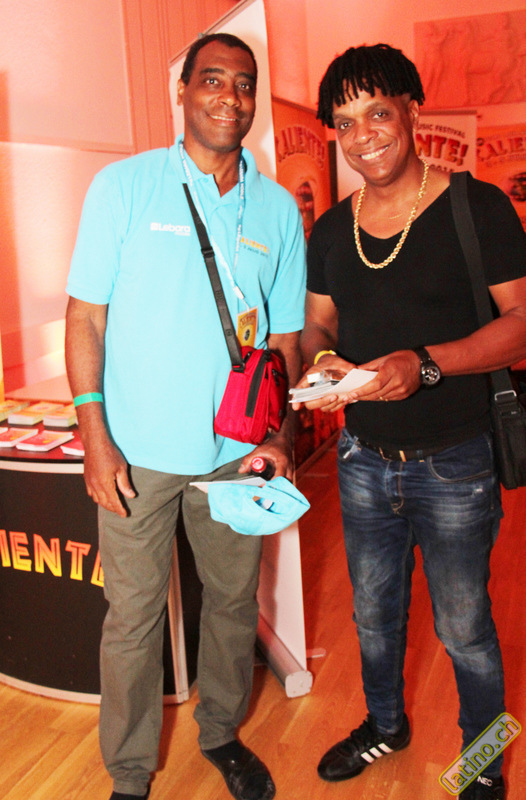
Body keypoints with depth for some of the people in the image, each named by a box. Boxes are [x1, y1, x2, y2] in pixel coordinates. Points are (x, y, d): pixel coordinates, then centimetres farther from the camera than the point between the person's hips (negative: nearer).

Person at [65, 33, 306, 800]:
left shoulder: (278, 208, 5)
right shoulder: (124, 185, -3)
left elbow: (285, 335, 8)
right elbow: (85, 315, -5)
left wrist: (280, 436, -3)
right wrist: (95, 436, -12)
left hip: (237, 449, 3)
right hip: (138, 449, -3)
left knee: (234, 600, 16)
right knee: (133, 615, 7)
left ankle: (221, 732, 41)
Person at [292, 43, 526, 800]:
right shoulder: (331, 230, 4)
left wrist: (426, 363, -27)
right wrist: (322, 360, -11)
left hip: (453, 465, -4)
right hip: (362, 458, 5)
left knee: (464, 629, 10)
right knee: (373, 611, 21)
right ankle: (385, 723, 48)